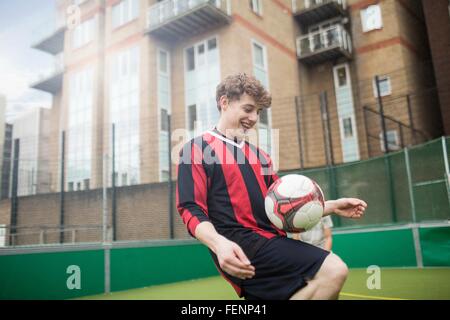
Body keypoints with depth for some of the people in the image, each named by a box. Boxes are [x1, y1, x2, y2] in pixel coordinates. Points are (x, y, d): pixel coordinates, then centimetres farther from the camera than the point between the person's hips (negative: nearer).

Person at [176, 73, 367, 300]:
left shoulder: (258, 155, 21)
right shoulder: (197, 149, 0)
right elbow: (191, 209, -10)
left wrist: (332, 206, 10)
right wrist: (219, 244, -29)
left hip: (267, 243, 8)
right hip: (242, 247, -8)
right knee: (333, 271, -21)